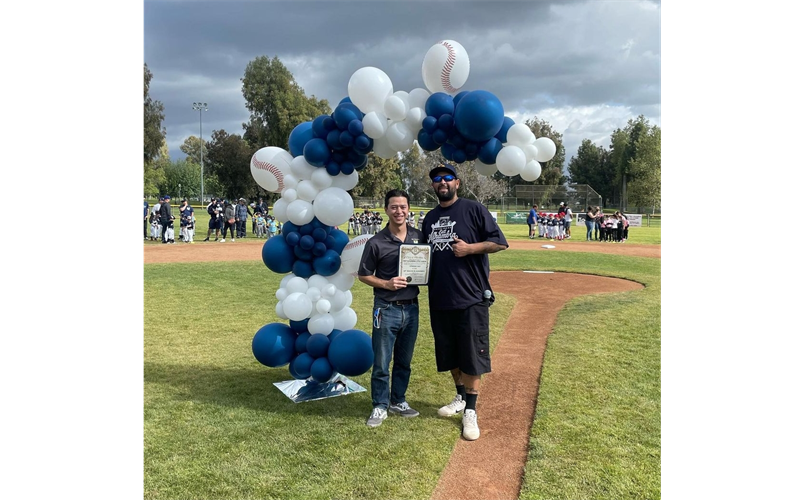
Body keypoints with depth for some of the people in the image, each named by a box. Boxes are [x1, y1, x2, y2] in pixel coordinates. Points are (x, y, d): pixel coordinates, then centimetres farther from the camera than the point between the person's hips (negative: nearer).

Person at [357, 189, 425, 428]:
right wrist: (387, 284, -17)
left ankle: (398, 401, 33)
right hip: (387, 309, -4)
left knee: (404, 361, 16)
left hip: (412, 308, 4)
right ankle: (380, 406, 21)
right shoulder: (376, 242, -9)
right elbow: (363, 275, -2)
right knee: (381, 363, 5)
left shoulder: (420, 237, 2)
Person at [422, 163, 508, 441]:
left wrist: (470, 248, -18)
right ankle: (460, 397, 35)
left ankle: (470, 411, 12)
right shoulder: (430, 218, 14)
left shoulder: (474, 209, -4)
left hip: (471, 298, -6)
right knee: (449, 354, 16)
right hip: (439, 299, 6)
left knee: (471, 356, 0)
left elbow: (500, 242, -6)